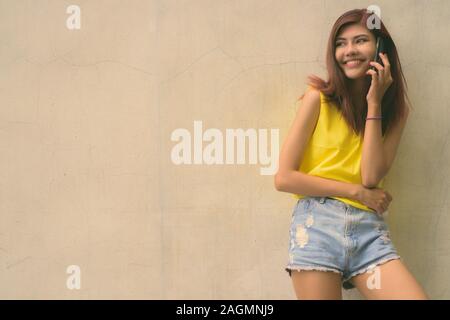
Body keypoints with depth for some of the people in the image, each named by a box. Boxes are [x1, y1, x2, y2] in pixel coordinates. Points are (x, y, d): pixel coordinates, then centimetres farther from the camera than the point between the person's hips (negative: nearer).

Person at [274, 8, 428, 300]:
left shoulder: (395, 109, 10)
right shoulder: (319, 97, 0)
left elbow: (372, 178, -5)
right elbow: (284, 178, -6)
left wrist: (374, 104, -4)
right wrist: (358, 192, -4)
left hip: (370, 231, 2)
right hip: (317, 224, -2)